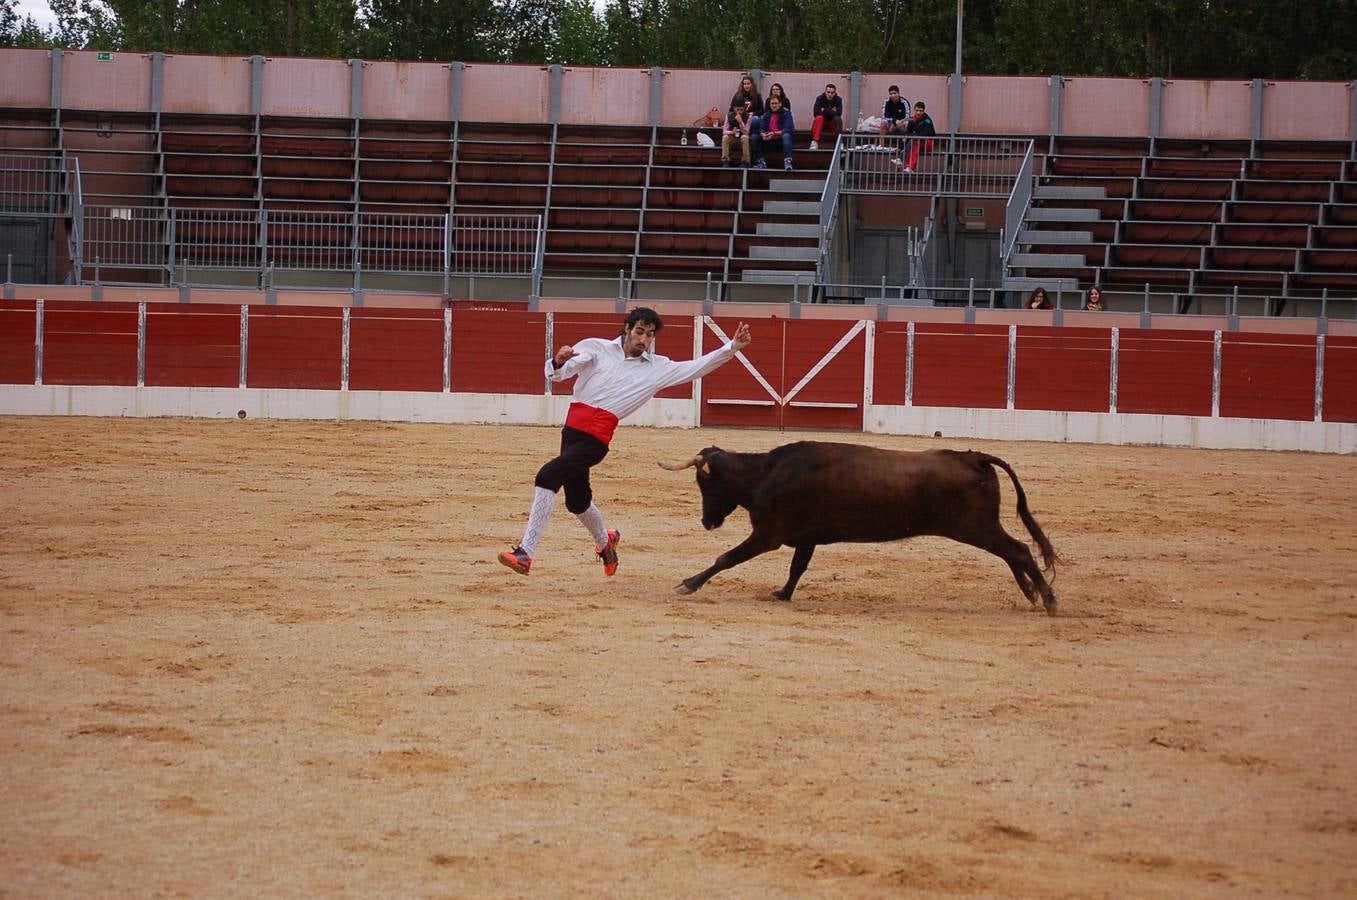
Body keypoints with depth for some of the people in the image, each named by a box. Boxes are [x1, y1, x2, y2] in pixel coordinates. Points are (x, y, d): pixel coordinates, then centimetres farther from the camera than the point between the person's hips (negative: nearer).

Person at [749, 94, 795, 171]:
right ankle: (760, 162, -17)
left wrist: (774, 133, -26)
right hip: (769, 141, 4)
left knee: (786, 136, -36)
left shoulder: (786, 114, -1)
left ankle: (787, 162, -47)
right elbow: (761, 128, 3)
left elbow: (788, 130, -14)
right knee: (754, 137, -15)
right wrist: (763, 135, -21)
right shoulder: (766, 115, 12)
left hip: (781, 139, -4)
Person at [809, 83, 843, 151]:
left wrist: (824, 111, -20)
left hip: (832, 125, 1)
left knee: (838, 118, -29)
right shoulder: (820, 99, -10)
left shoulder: (838, 100, -8)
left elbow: (839, 113, -23)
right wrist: (831, 111, -18)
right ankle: (814, 142, -41)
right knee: (819, 118, -32)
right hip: (822, 125, -1)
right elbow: (816, 113, -24)